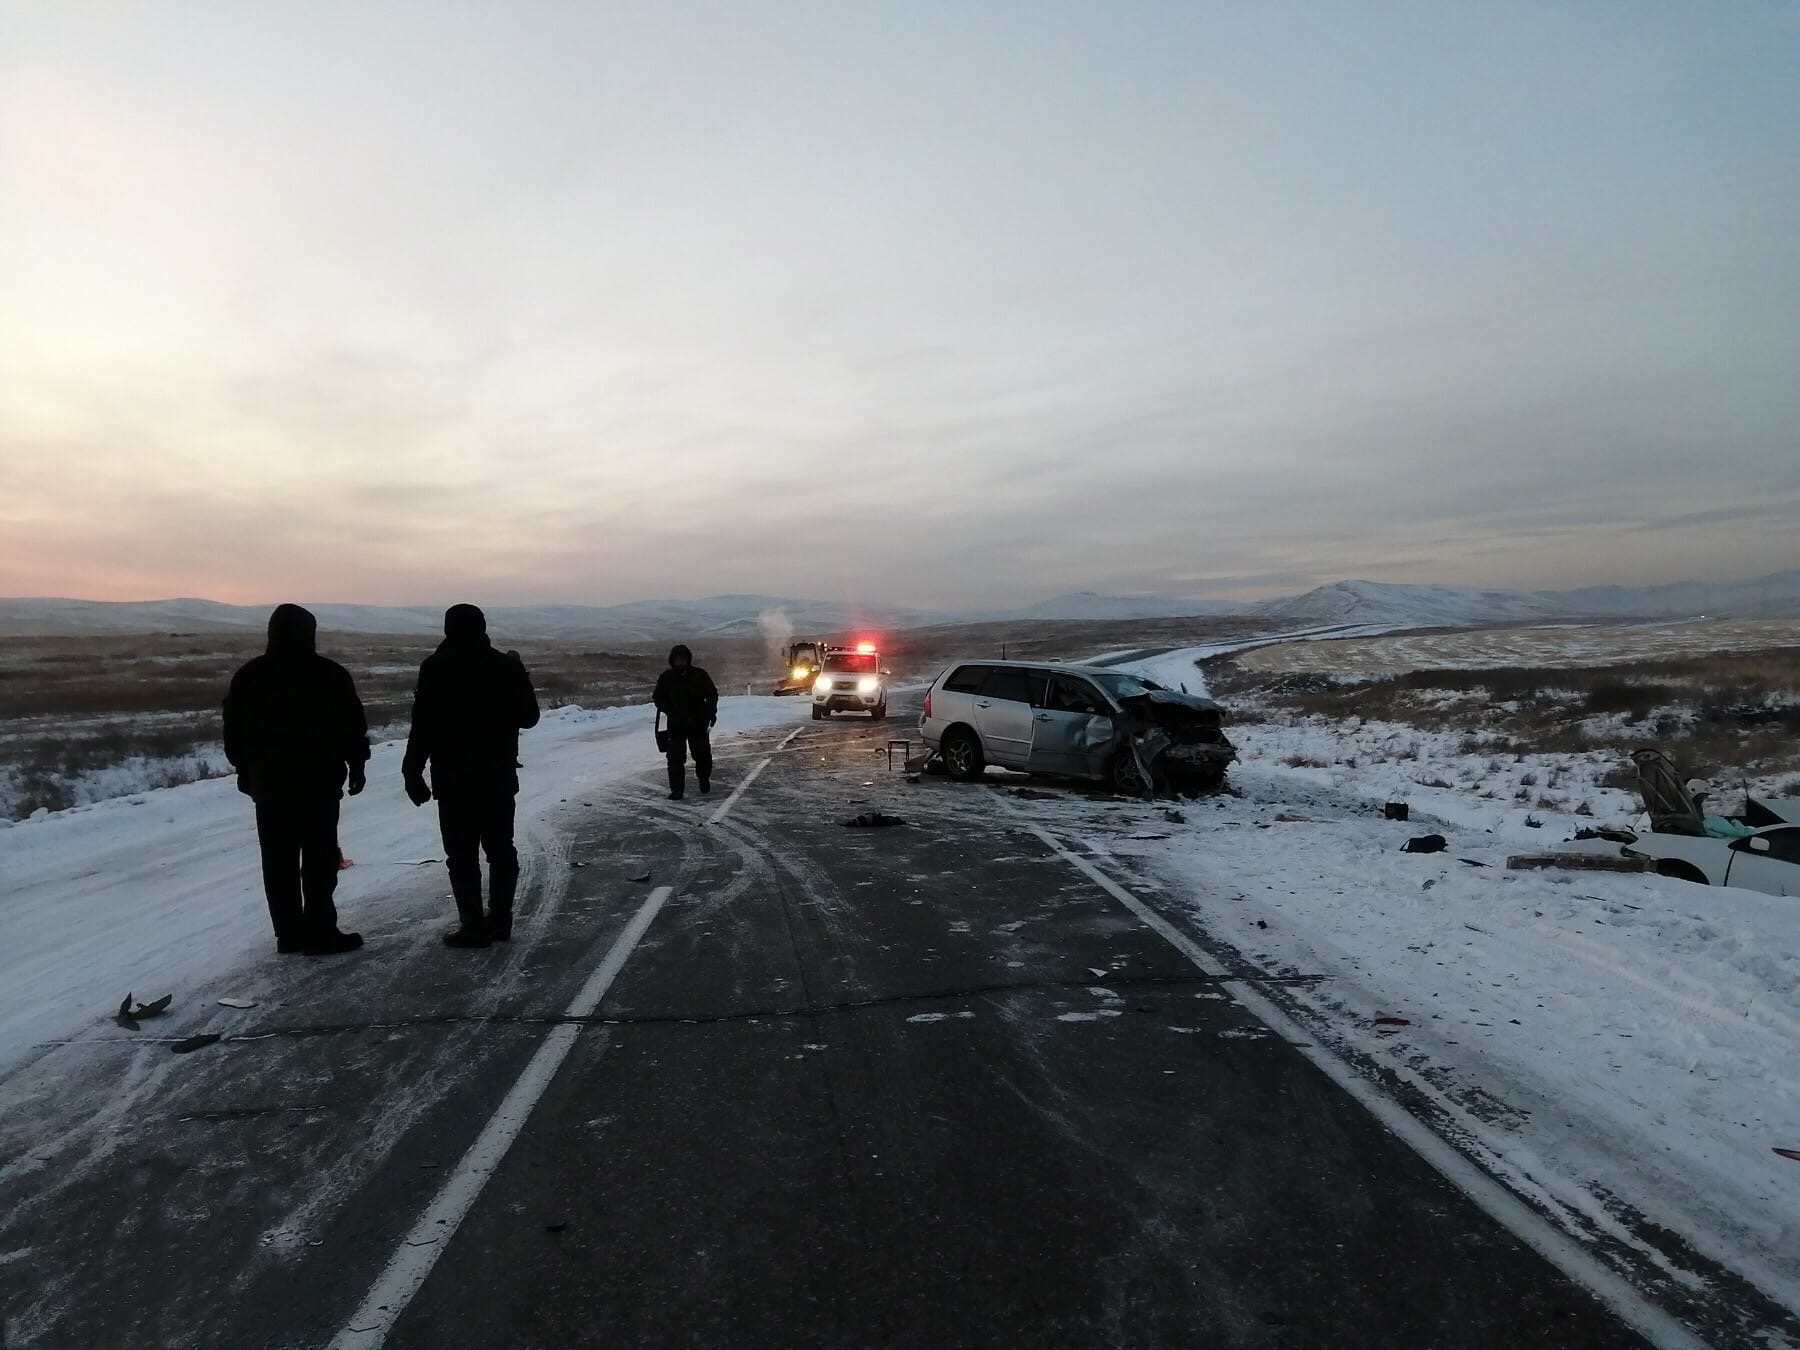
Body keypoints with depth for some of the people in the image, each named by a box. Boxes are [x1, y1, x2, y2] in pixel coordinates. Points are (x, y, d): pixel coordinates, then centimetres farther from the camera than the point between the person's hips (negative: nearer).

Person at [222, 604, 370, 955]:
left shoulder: (248, 676, 5)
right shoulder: (330, 675, -7)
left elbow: (234, 732, 11)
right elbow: (353, 728, -4)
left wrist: (245, 771, 21)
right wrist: (357, 765, 8)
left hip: (268, 785, 4)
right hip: (319, 784, -4)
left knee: (279, 863, 9)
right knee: (320, 860, -1)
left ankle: (289, 933, 13)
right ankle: (320, 934, -1)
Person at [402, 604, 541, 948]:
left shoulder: (437, 668, -9)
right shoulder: (508, 666, 3)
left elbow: (424, 726, -13)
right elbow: (529, 717, 12)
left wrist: (413, 772, -6)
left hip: (455, 779, -4)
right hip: (500, 777, 4)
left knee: (462, 855, 1)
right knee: (500, 849, 13)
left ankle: (473, 926, 1)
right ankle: (499, 919, 19)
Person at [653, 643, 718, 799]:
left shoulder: (699, 675, -2)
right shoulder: (666, 678, 0)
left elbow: (712, 694, 5)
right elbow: (658, 699, 7)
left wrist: (712, 712, -9)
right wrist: (670, 710, -11)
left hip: (698, 722, 0)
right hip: (676, 723, 0)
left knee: (702, 753, 11)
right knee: (676, 757, -5)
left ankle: (704, 779, 36)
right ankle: (676, 789, 0)